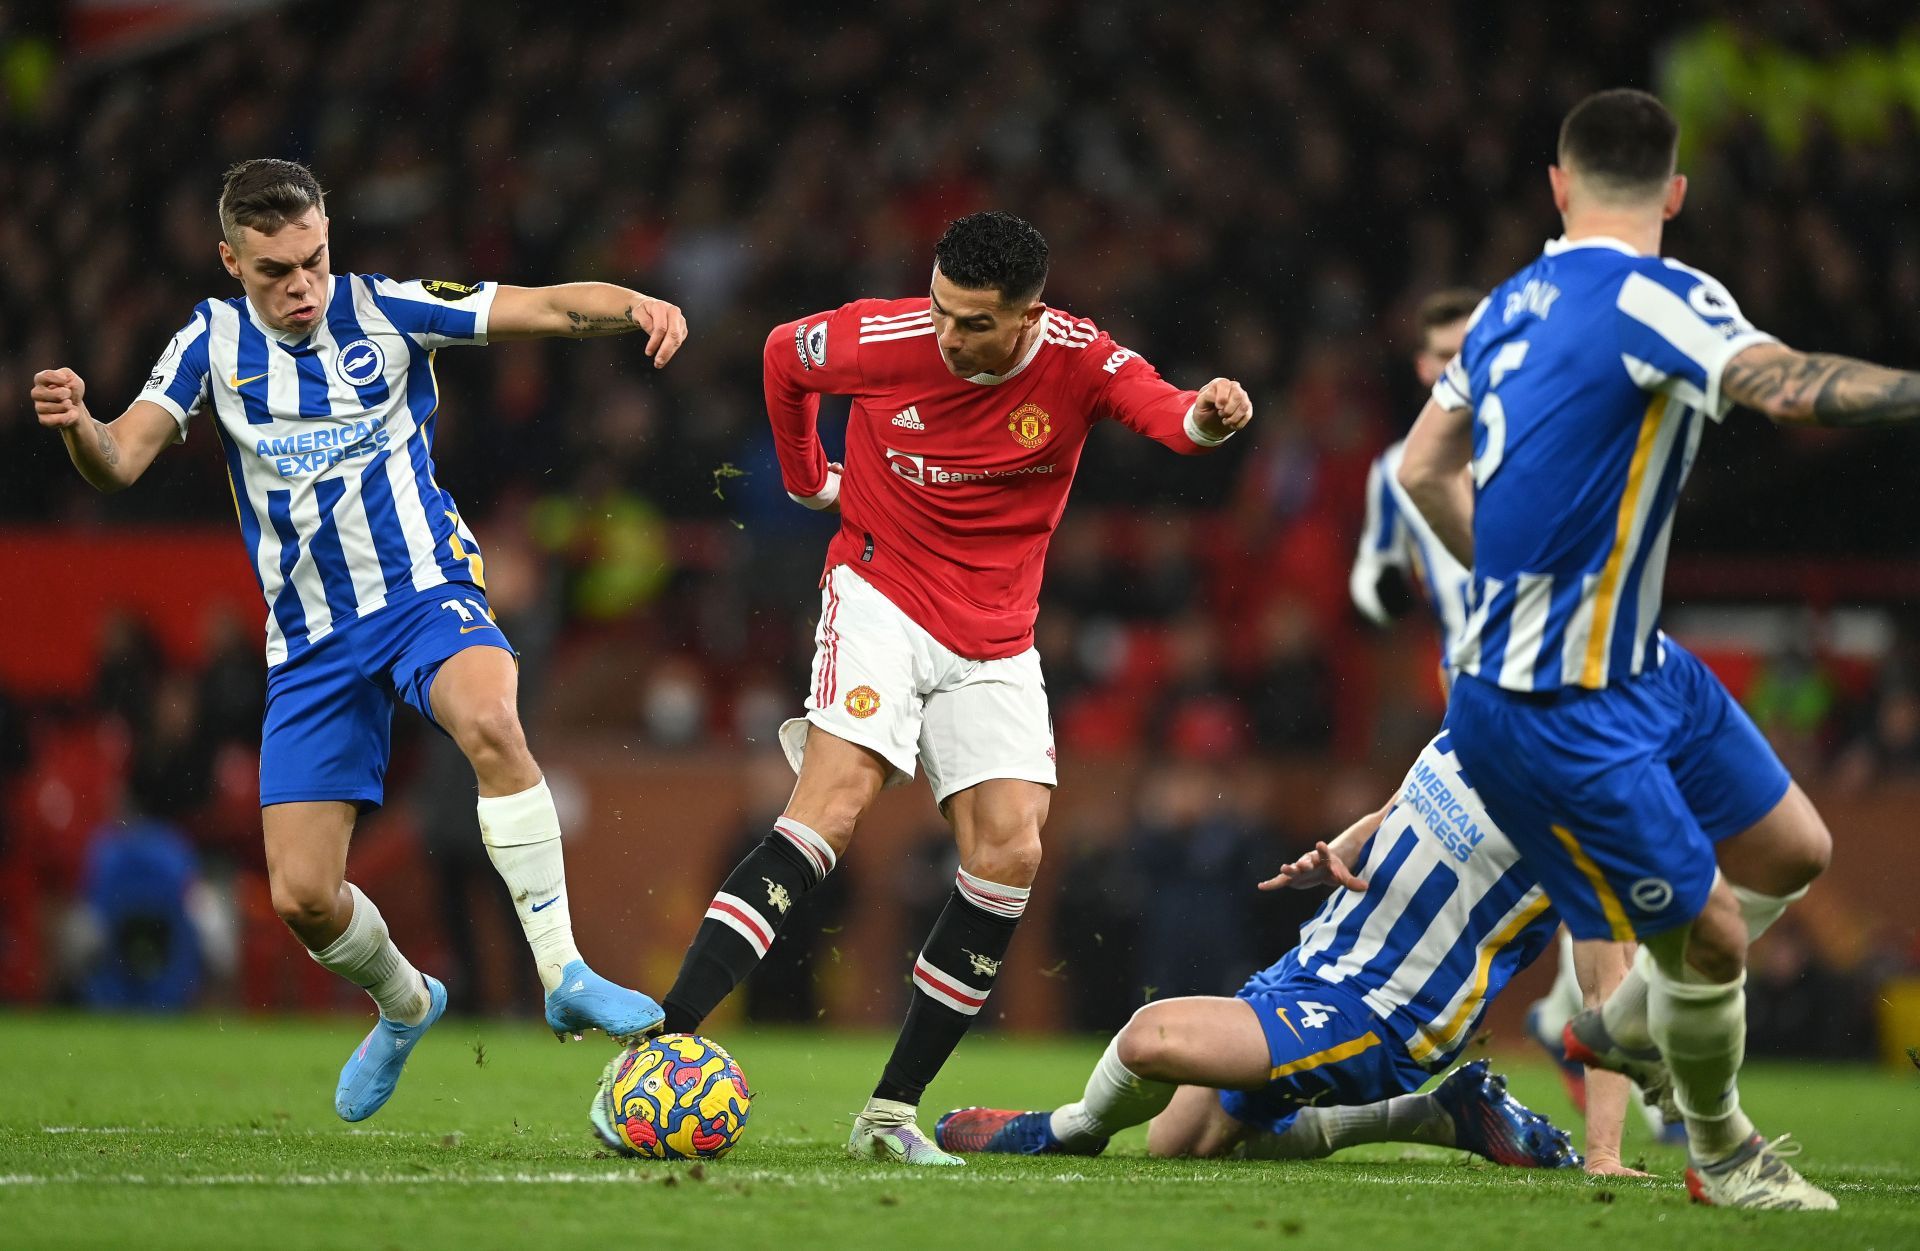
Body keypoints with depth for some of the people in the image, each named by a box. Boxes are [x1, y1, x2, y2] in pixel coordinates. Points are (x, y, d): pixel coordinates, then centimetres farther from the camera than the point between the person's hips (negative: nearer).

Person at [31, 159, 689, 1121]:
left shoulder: (386, 311, -4)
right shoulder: (213, 342, 2)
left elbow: (553, 309, -9)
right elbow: (121, 463, -7)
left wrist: (636, 308, -30)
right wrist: (76, 426, -30)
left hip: (424, 589, -3)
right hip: (310, 638, 3)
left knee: (489, 723, -38)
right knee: (301, 896, -4)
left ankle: (565, 977, -31)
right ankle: (405, 1006, 30)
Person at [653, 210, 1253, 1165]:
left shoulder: (1079, 361, -13)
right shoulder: (883, 339, -15)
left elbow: (1164, 409, -32)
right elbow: (783, 354, 6)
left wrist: (1207, 415, -55)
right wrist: (807, 479, 15)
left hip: (993, 639, 3)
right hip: (880, 594, -3)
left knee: (1011, 851, -9)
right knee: (838, 798, -24)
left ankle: (892, 1113, -2)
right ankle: (660, 1043, -33)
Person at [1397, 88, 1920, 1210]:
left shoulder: (1512, 306, 8)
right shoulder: (1653, 300, -20)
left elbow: (1426, 469, 19)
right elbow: (1789, 388, -38)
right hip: (1553, 715, -9)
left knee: (1792, 850, 15)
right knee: (1708, 935, -1)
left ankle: (1623, 1029, 34)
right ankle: (1723, 1157, 21)